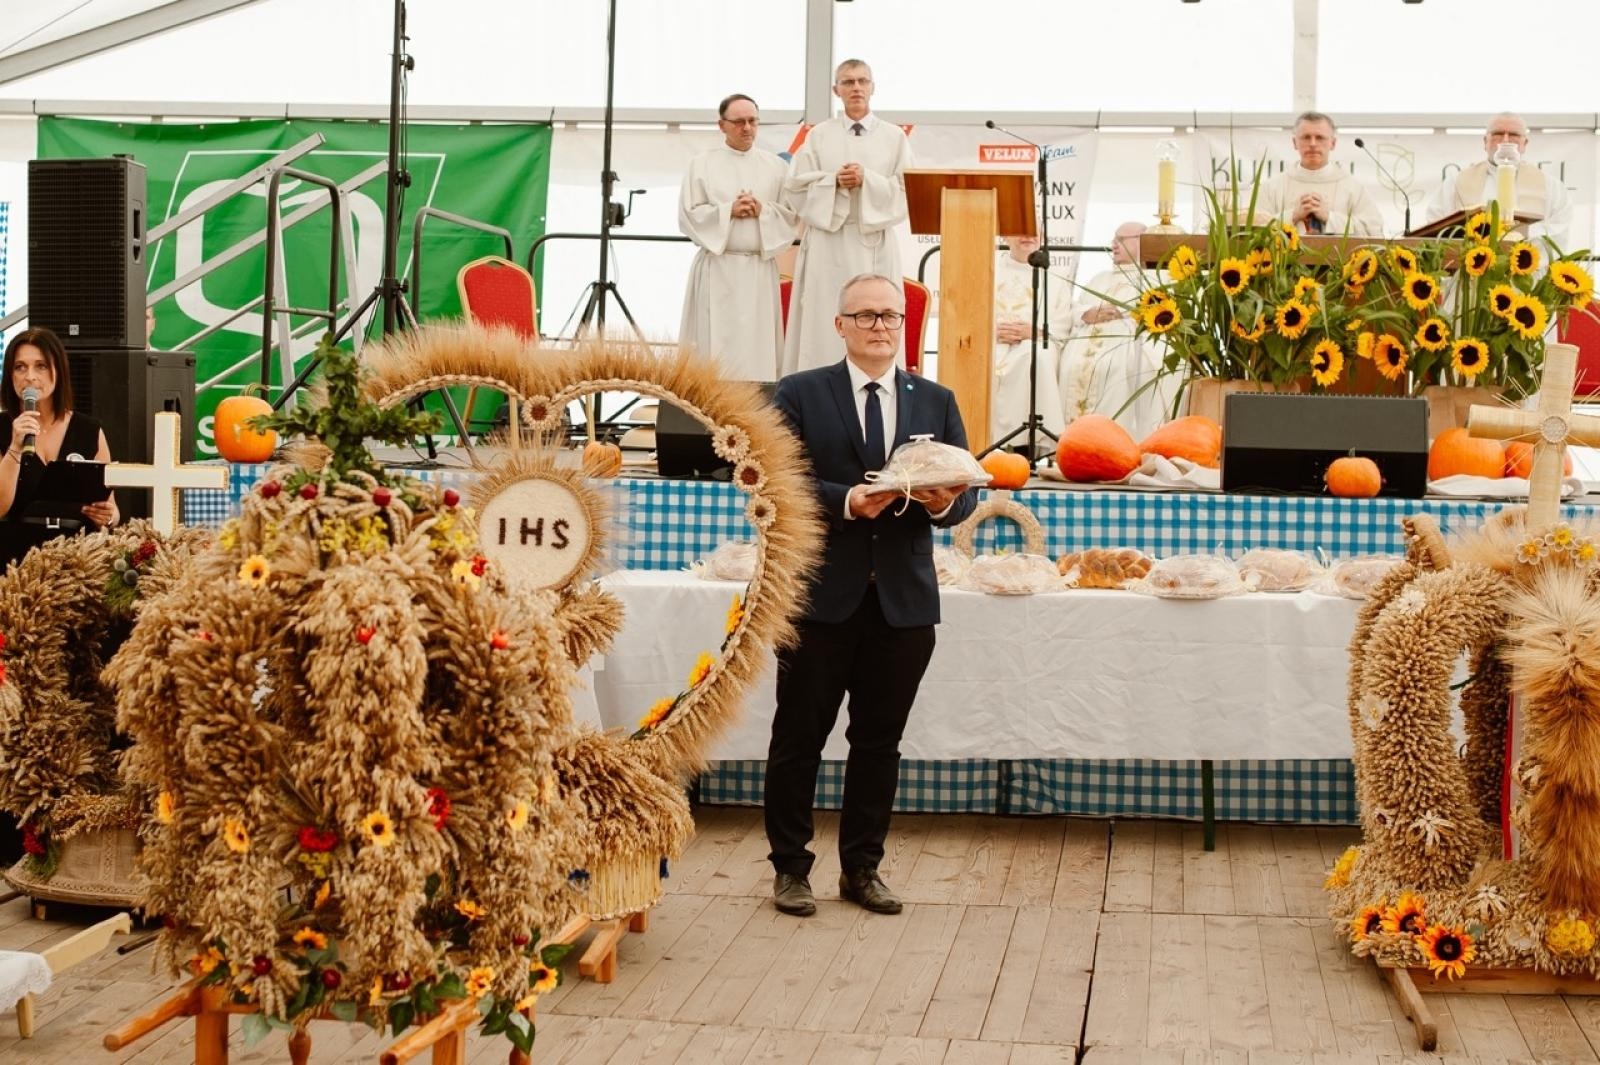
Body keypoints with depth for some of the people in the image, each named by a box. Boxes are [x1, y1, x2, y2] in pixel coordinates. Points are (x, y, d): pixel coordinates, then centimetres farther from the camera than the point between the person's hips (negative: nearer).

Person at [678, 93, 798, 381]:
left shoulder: (775, 166, 9)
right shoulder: (702, 164, 5)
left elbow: (792, 215, 6)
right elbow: (688, 215, -1)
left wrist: (763, 211, -11)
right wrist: (728, 210, -11)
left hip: (760, 269, 2)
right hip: (717, 269, -1)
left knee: (757, 348, -1)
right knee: (715, 348, -4)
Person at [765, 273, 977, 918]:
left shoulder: (936, 402, 11)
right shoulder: (799, 394, 2)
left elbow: (967, 489, 7)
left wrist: (944, 502, -16)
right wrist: (846, 500, -21)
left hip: (903, 599, 3)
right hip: (821, 596, -3)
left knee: (880, 742, 9)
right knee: (799, 738, 5)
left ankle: (862, 868, 22)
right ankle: (789, 868, 17)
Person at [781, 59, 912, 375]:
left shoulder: (894, 136, 7)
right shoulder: (819, 135, 7)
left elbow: (906, 191, 1)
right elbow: (796, 186, 3)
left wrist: (867, 180, -13)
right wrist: (834, 180, -12)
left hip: (875, 242, 0)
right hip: (828, 242, 0)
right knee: (824, 323, -2)